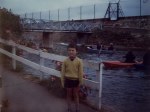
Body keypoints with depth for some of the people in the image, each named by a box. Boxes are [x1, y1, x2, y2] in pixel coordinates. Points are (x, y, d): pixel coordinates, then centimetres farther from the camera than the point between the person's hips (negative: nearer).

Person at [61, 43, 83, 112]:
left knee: (76, 95, 12)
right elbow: (63, 72, -2)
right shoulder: (65, 61, -9)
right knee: (69, 95, 14)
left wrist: (80, 82, -3)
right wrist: (62, 82, 0)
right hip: (68, 80, 1)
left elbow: (81, 72, -7)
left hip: (76, 80, -1)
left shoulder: (79, 61, -13)